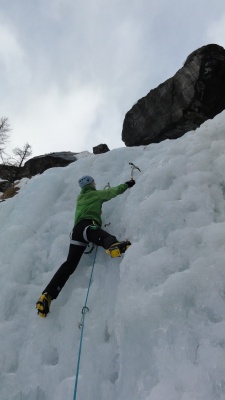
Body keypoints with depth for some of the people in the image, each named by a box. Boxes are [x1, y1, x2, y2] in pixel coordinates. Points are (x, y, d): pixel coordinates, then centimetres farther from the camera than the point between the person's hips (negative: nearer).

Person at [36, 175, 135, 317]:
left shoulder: (80, 198, 35)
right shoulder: (97, 194, 20)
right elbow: (115, 191, 29)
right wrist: (127, 184, 46)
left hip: (77, 228, 7)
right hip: (88, 225, -7)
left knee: (70, 264, -2)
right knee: (101, 236, -39)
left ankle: (47, 295, -11)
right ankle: (113, 245, -77)